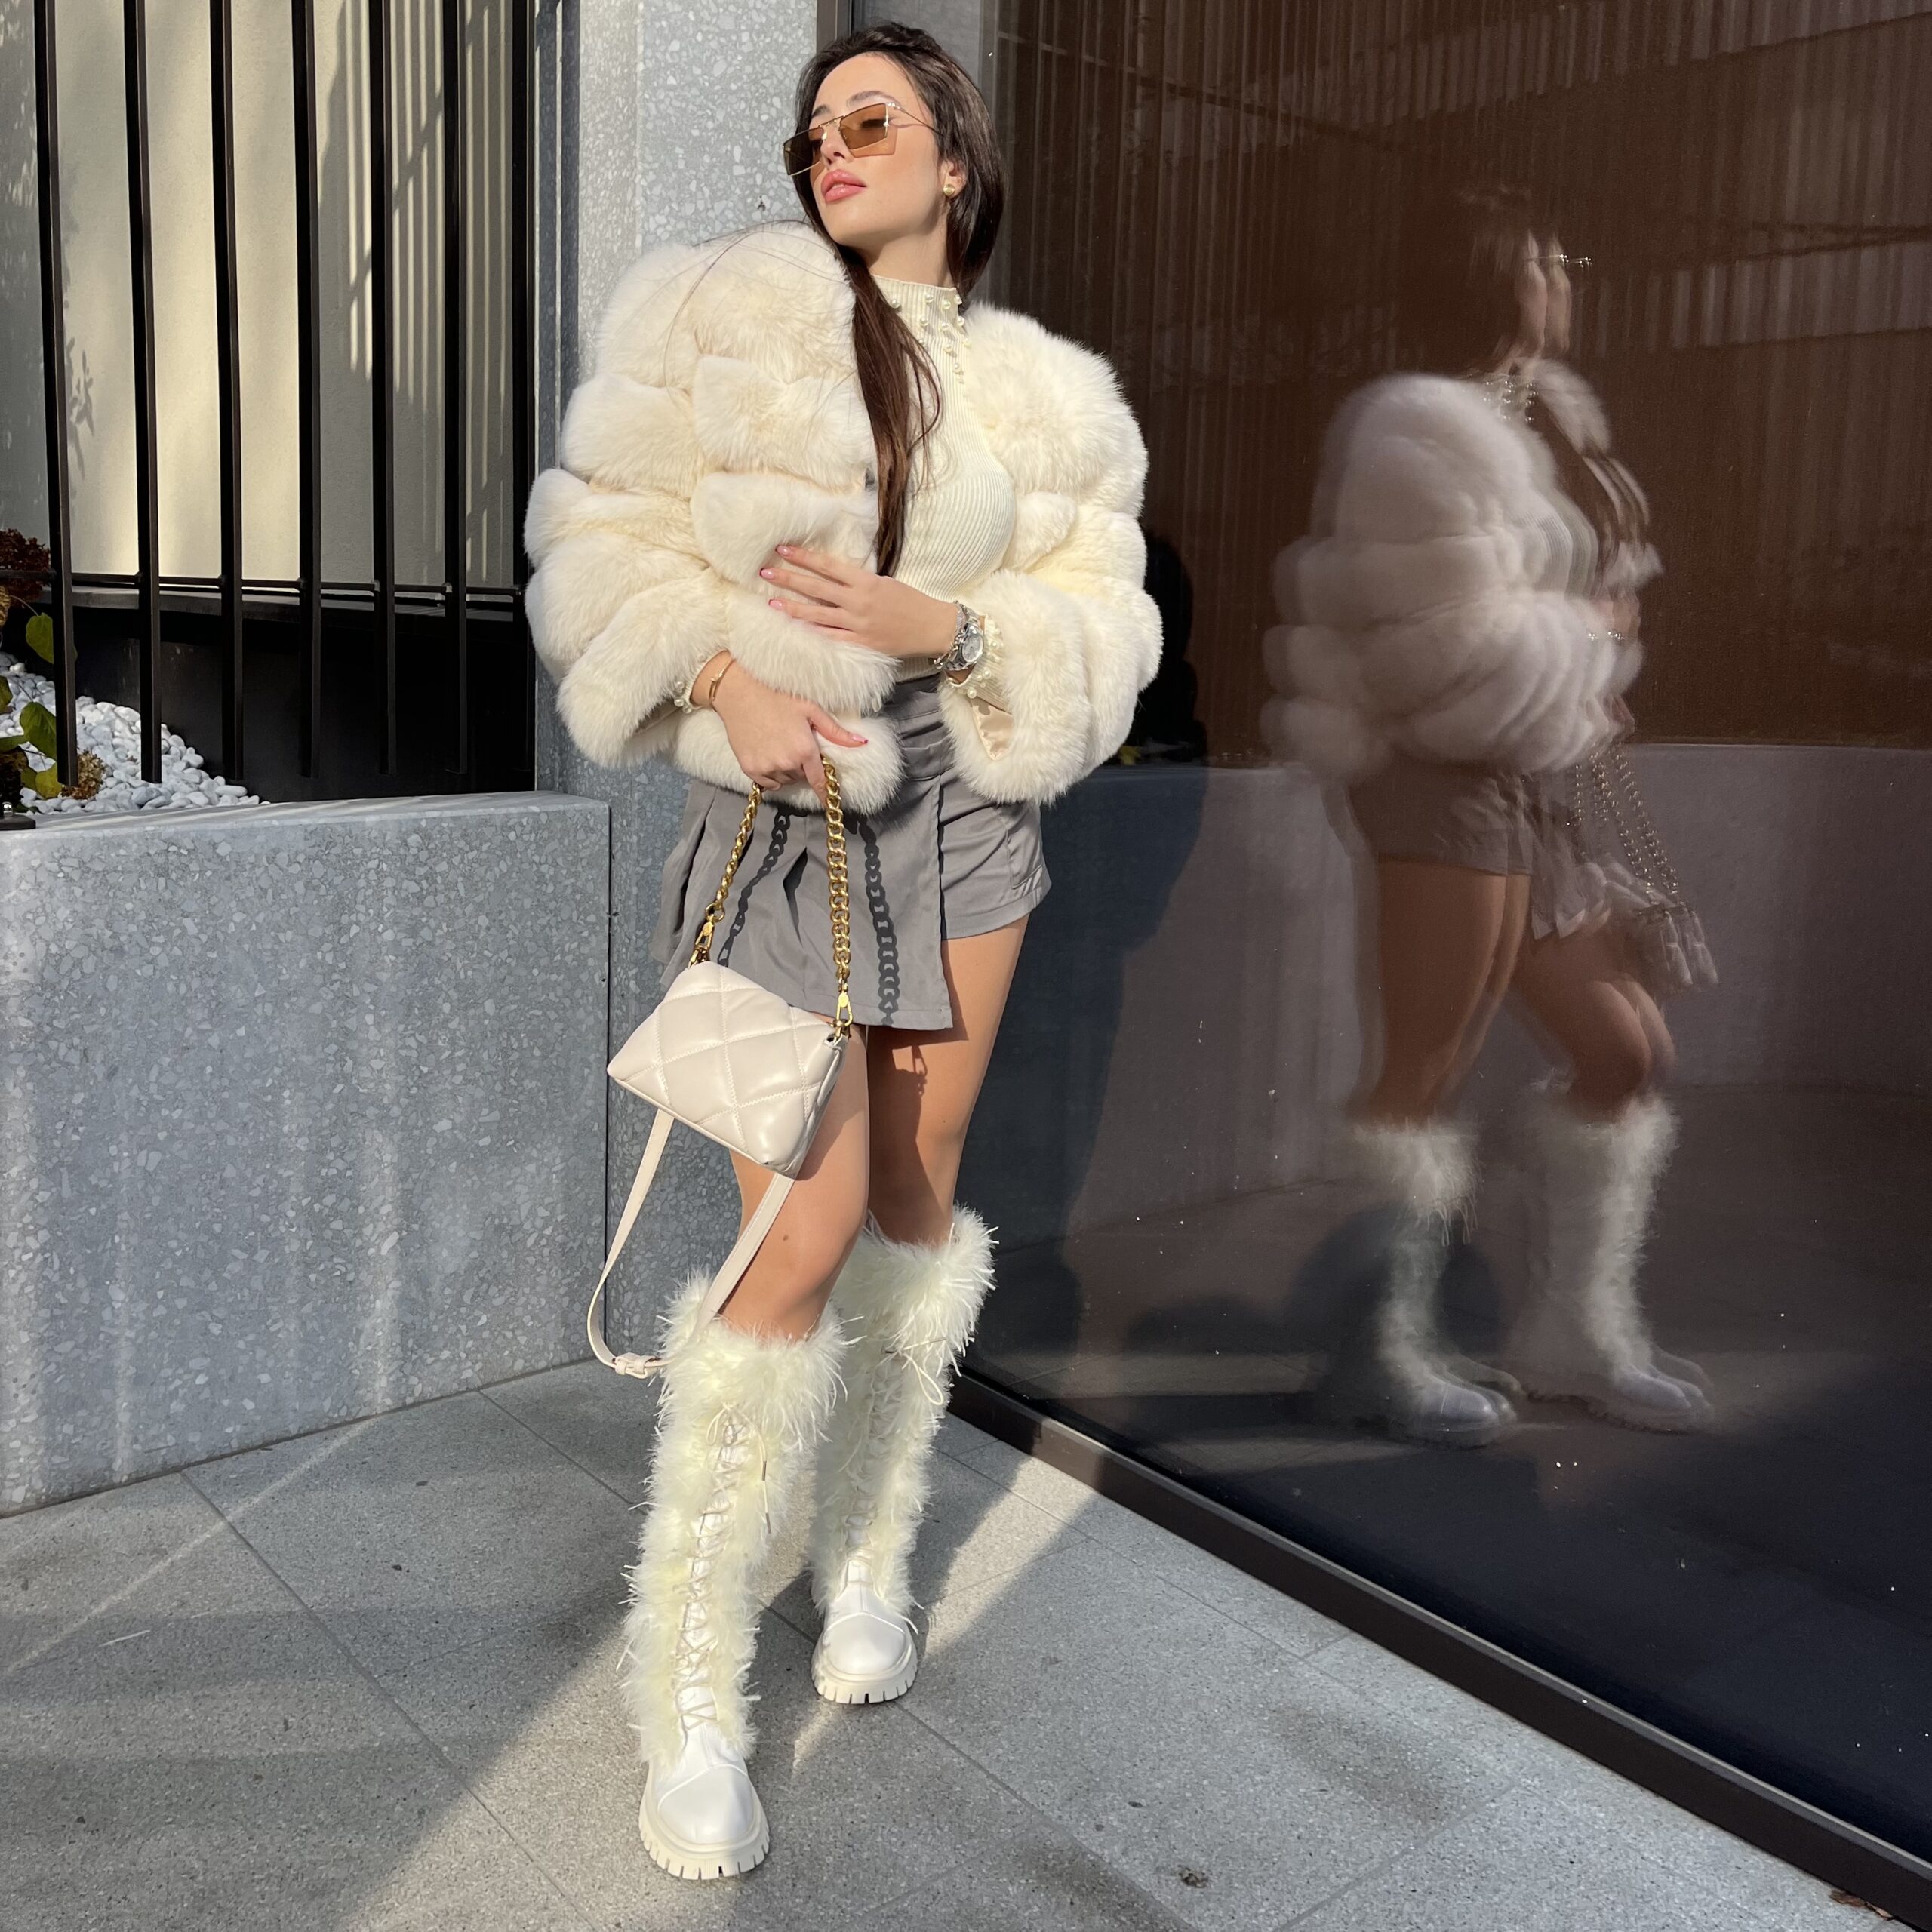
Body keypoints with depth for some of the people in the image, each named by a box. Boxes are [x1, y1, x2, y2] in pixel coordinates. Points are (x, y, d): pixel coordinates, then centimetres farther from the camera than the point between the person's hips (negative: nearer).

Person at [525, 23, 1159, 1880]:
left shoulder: (1042, 396, 8)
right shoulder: (726, 310, 1)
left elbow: (1099, 625, 3)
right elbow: (605, 536, -2)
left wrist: (938, 622, -14)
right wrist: (728, 680, -19)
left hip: (965, 806, 4)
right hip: (783, 810, -4)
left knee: (917, 1194, 10)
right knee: (803, 1238, -12)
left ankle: (867, 1559, 31)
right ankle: (689, 1694, 3)